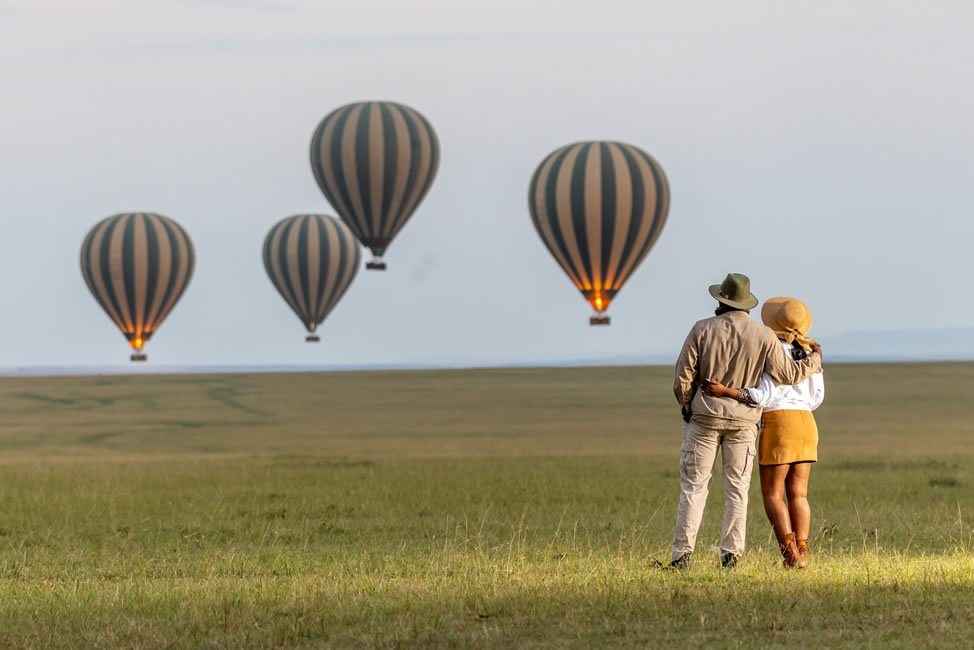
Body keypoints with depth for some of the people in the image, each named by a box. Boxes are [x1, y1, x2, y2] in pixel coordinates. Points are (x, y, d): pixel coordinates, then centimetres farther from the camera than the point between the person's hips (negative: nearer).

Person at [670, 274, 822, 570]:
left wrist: (685, 402, 12)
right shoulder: (763, 336, -6)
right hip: (743, 420, 1)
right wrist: (814, 360, 16)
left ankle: (682, 555, -2)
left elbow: (683, 376, -7)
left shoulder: (703, 330, -8)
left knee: (694, 487, 3)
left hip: (704, 416, -1)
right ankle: (730, 555, 2)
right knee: (737, 490, 7)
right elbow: (788, 374, -3)